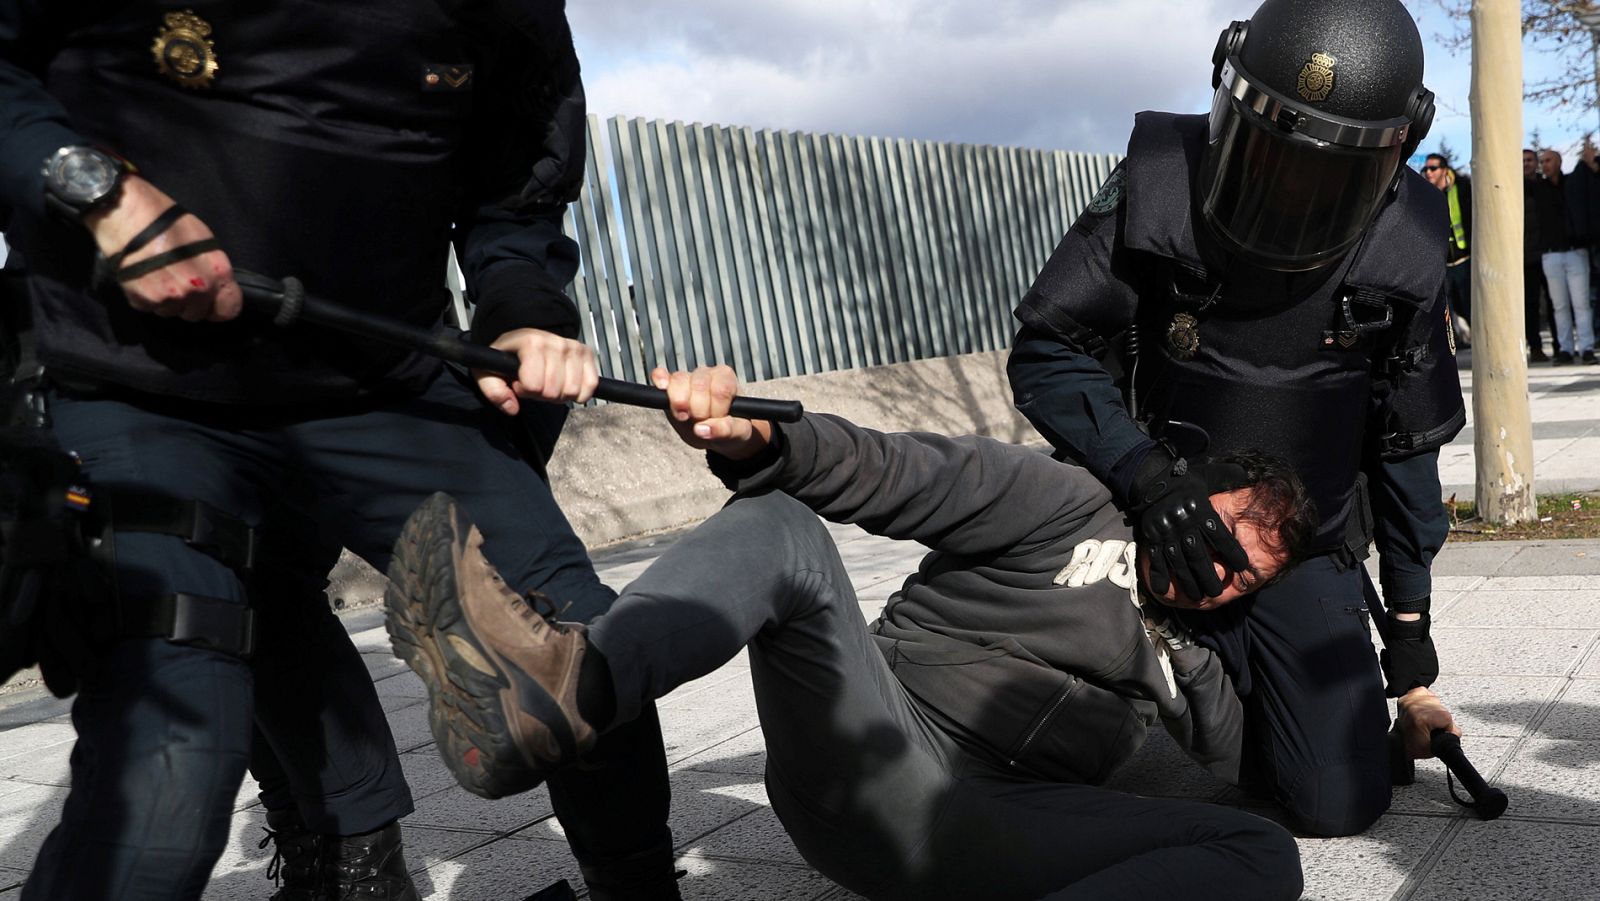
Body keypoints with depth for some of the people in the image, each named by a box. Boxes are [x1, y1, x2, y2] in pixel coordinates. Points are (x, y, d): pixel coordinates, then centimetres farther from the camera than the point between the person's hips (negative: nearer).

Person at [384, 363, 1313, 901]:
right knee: (782, 527, -24)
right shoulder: (1073, 505, 11)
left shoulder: (1188, 667, 27)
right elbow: (894, 475, -5)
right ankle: (569, 690, -52)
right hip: (869, 754, -3)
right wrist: (756, 437, -23)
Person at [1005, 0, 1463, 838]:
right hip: (1156, 544, -1)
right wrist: (1148, 476, -30)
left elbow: (1406, 445, 2)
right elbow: (1045, 355, -14)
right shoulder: (1158, 188, -17)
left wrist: (1409, 629, 7)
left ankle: (1243, 701, 28)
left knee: (1340, 802, -4)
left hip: (1306, 559, 2)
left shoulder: (1403, 246, -8)